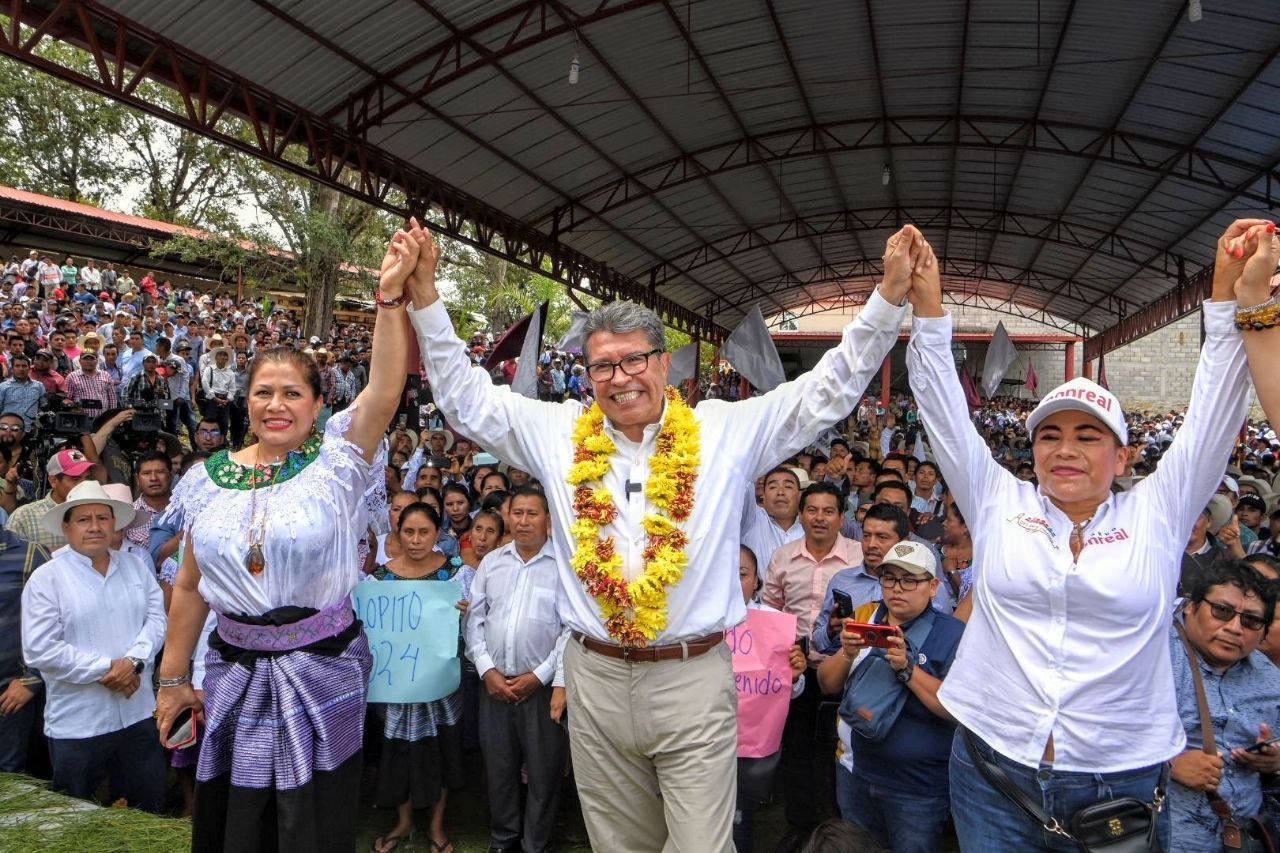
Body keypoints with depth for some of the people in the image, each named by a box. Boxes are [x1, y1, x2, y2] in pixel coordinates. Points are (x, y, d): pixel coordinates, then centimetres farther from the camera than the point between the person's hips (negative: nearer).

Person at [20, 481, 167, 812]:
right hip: (76, 725, -3)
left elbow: (156, 617, 3)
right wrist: (106, 669, -16)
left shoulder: (137, 566, 8)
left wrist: (134, 660, -15)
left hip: (138, 714, 4)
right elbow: (39, 649, -13)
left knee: (149, 809, 15)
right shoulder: (46, 578, -6)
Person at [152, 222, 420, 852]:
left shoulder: (336, 461, -8)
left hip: (322, 668, -3)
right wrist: (173, 678, 11)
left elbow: (385, 391, -26)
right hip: (234, 671, 4)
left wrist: (390, 295, -37)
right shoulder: (210, 479, 2)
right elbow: (189, 586, 9)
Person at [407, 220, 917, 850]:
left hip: (695, 678, -2)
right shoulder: (558, 434, 5)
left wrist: (890, 295, -6)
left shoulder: (726, 431, 0)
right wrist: (424, 294, 1)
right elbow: (466, 397, 8)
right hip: (594, 678, 3)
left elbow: (828, 390, 1)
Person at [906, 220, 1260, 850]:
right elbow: (944, 409, -2)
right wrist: (927, 306, -8)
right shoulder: (999, 504, 2)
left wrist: (1230, 294, -9)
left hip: (1121, 781, 0)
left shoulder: (1155, 515, 2)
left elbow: (1212, 418, -2)